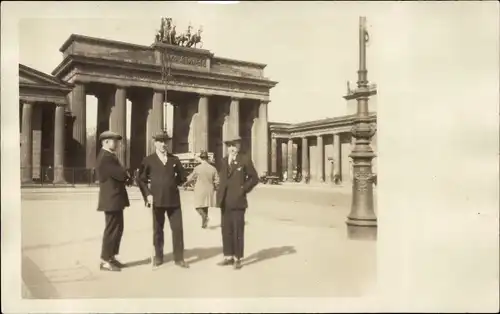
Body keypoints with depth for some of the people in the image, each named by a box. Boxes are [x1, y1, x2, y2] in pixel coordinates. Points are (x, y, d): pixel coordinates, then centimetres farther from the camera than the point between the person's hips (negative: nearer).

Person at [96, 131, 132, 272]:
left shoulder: (110, 156, 16)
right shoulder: (105, 157, -18)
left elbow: (121, 174, 16)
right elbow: (121, 174, -23)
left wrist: (126, 177, -4)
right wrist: (127, 176, -2)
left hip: (114, 199, 10)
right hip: (111, 199, -10)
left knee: (117, 229, 16)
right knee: (112, 229, -3)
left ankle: (111, 257, 25)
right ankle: (105, 261, 5)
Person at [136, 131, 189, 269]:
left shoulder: (174, 159, 8)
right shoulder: (148, 160, 2)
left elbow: (182, 178, 16)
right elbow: (141, 179, 3)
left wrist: (171, 185, 6)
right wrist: (147, 194, -6)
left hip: (174, 200, 2)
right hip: (157, 200, -1)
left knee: (178, 229, -1)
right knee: (158, 230, 9)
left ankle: (179, 258, 8)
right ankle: (158, 257, 23)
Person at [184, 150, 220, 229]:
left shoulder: (197, 168, -13)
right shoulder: (213, 168, -5)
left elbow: (190, 178, -1)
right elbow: (217, 181, -2)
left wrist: (185, 182, 19)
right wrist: (214, 187, 18)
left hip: (200, 190, -4)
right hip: (209, 190, 4)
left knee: (198, 206, 6)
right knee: (206, 207, 17)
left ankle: (204, 216, -21)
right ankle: (204, 223, 20)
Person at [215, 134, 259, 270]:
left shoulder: (245, 160, -3)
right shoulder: (224, 161, 13)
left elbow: (254, 178, 0)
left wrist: (244, 189, -5)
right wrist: (220, 193, 10)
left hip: (237, 201, -5)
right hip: (225, 201, 5)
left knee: (238, 230, 0)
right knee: (226, 230, 9)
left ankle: (237, 258, 9)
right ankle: (228, 256, 19)